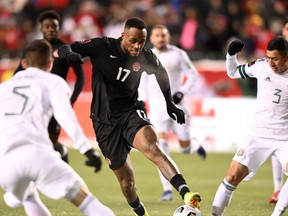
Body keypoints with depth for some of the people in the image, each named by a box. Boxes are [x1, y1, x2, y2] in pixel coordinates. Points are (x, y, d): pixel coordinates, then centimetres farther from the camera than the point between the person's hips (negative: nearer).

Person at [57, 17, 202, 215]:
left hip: (131, 113, 0)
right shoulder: (103, 46, -11)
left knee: (151, 146, -33)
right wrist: (70, 53, -34)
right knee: (126, 180, 1)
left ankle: (187, 194, -48)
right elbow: (64, 49, -11)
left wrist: (170, 104, 20)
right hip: (106, 122, 0)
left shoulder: (146, 58, -3)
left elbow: (161, 73, 19)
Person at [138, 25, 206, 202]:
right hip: (157, 107, 1)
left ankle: (195, 145, 45)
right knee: (161, 145, -16)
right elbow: (143, 82, 17)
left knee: (185, 147, 4)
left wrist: (183, 92, -15)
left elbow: (193, 74, 0)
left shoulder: (178, 54, -4)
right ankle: (167, 189, -14)